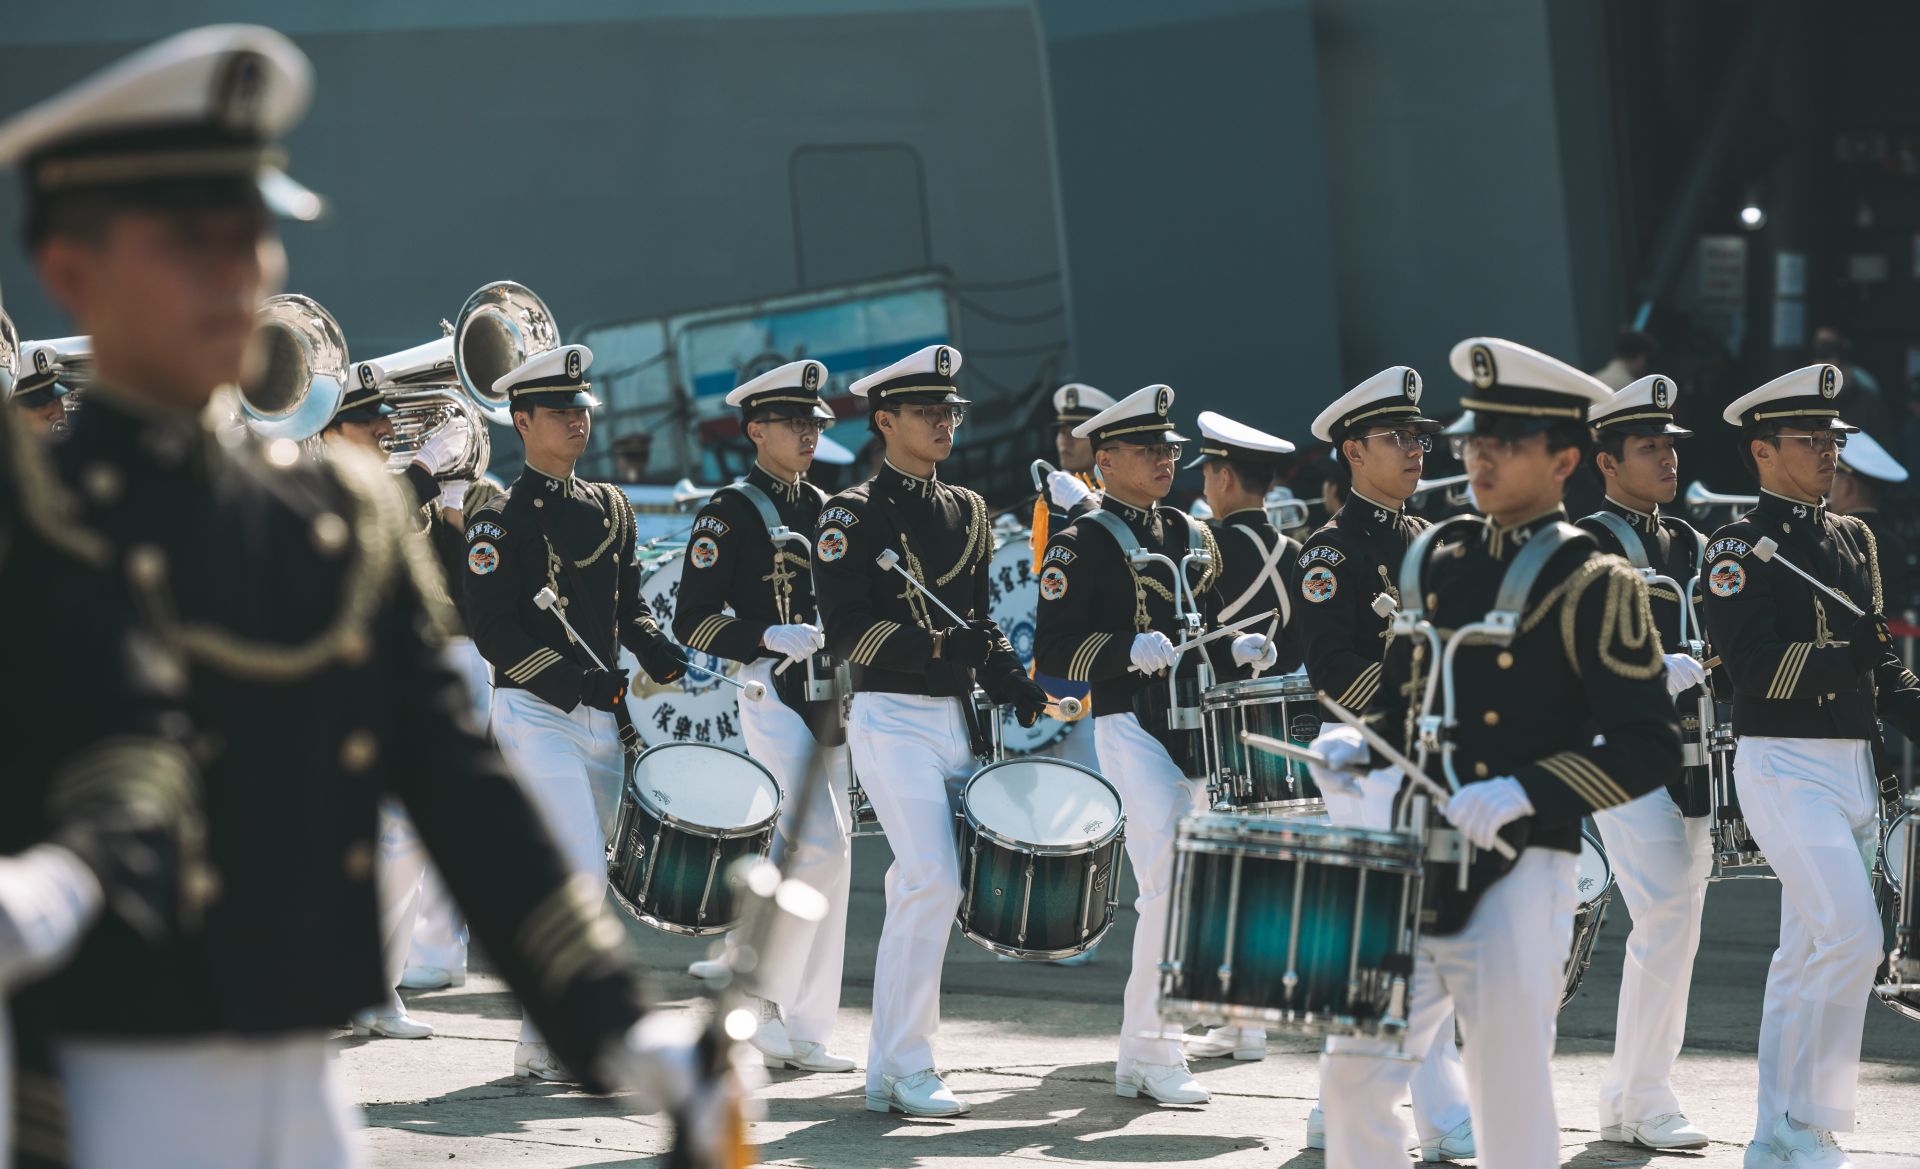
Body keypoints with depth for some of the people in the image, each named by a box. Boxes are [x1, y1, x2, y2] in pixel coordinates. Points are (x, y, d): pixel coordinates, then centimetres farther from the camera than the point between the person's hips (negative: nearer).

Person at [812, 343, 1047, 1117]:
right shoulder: (854, 516, -6)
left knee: (919, 889, 8)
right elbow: (848, 631, -14)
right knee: (932, 881, -15)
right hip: (891, 718, -7)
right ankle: (907, 1068, -10)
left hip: (955, 720, 7)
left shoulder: (967, 512, 15)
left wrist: (1014, 686, 4)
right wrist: (939, 648, -24)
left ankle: (888, 1068, 14)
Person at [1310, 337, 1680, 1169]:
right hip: (1414, 859, 6)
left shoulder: (1593, 584, -6)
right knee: (1356, 1073, 3)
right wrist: (1359, 744, 1)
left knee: (1510, 1099, -3)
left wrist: (1527, 793, -22)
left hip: (1518, 874, -6)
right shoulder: (1441, 562, 13)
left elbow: (1650, 748, -10)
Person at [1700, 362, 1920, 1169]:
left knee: (1809, 953, 10)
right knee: (1852, 936, -18)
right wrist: (1848, 655, -18)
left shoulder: (1851, 539, 15)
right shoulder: (1741, 548, -7)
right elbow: (1759, 667, -18)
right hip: (1784, 766, -7)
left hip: (1853, 765, 7)